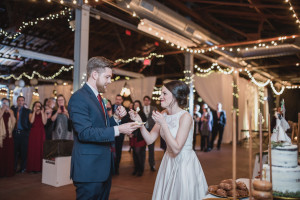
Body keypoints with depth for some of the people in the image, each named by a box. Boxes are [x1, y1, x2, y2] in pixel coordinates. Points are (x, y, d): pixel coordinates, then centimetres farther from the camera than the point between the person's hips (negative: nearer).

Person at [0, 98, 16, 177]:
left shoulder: (11, 111, 12)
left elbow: (14, 121, -3)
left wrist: (10, 112, -7)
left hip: (9, 135, 2)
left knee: (9, 153, 1)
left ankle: (9, 171, 9)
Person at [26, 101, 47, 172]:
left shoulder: (44, 114, 10)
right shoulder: (31, 114, 11)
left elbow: (44, 122, -6)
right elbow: (31, 121, -10)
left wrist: (42, 112, -6)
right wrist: (34, 112, -6)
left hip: (41, 133, 0)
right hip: (33, 133, 0)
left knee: (41, 150, -3)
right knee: (33, 150, -4)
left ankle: (40, 167, 2)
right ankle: (32, 167, 2)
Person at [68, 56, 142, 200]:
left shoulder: (98, 97, 15)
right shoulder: (79, 97, -15)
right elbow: (84, 133, -24)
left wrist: (116, 117, 0)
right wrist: (118, 130, -26)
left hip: (103, 167, 9)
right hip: (89, 169, -9)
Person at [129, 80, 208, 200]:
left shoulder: (185, 117, -21)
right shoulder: (163, 116, -1)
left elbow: (176, 149, -26)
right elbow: (149, 140, -3)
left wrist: (163, 123, -28)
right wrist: (140, 122, -16)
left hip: (185, 163, -6)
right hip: (168, 162, 6)